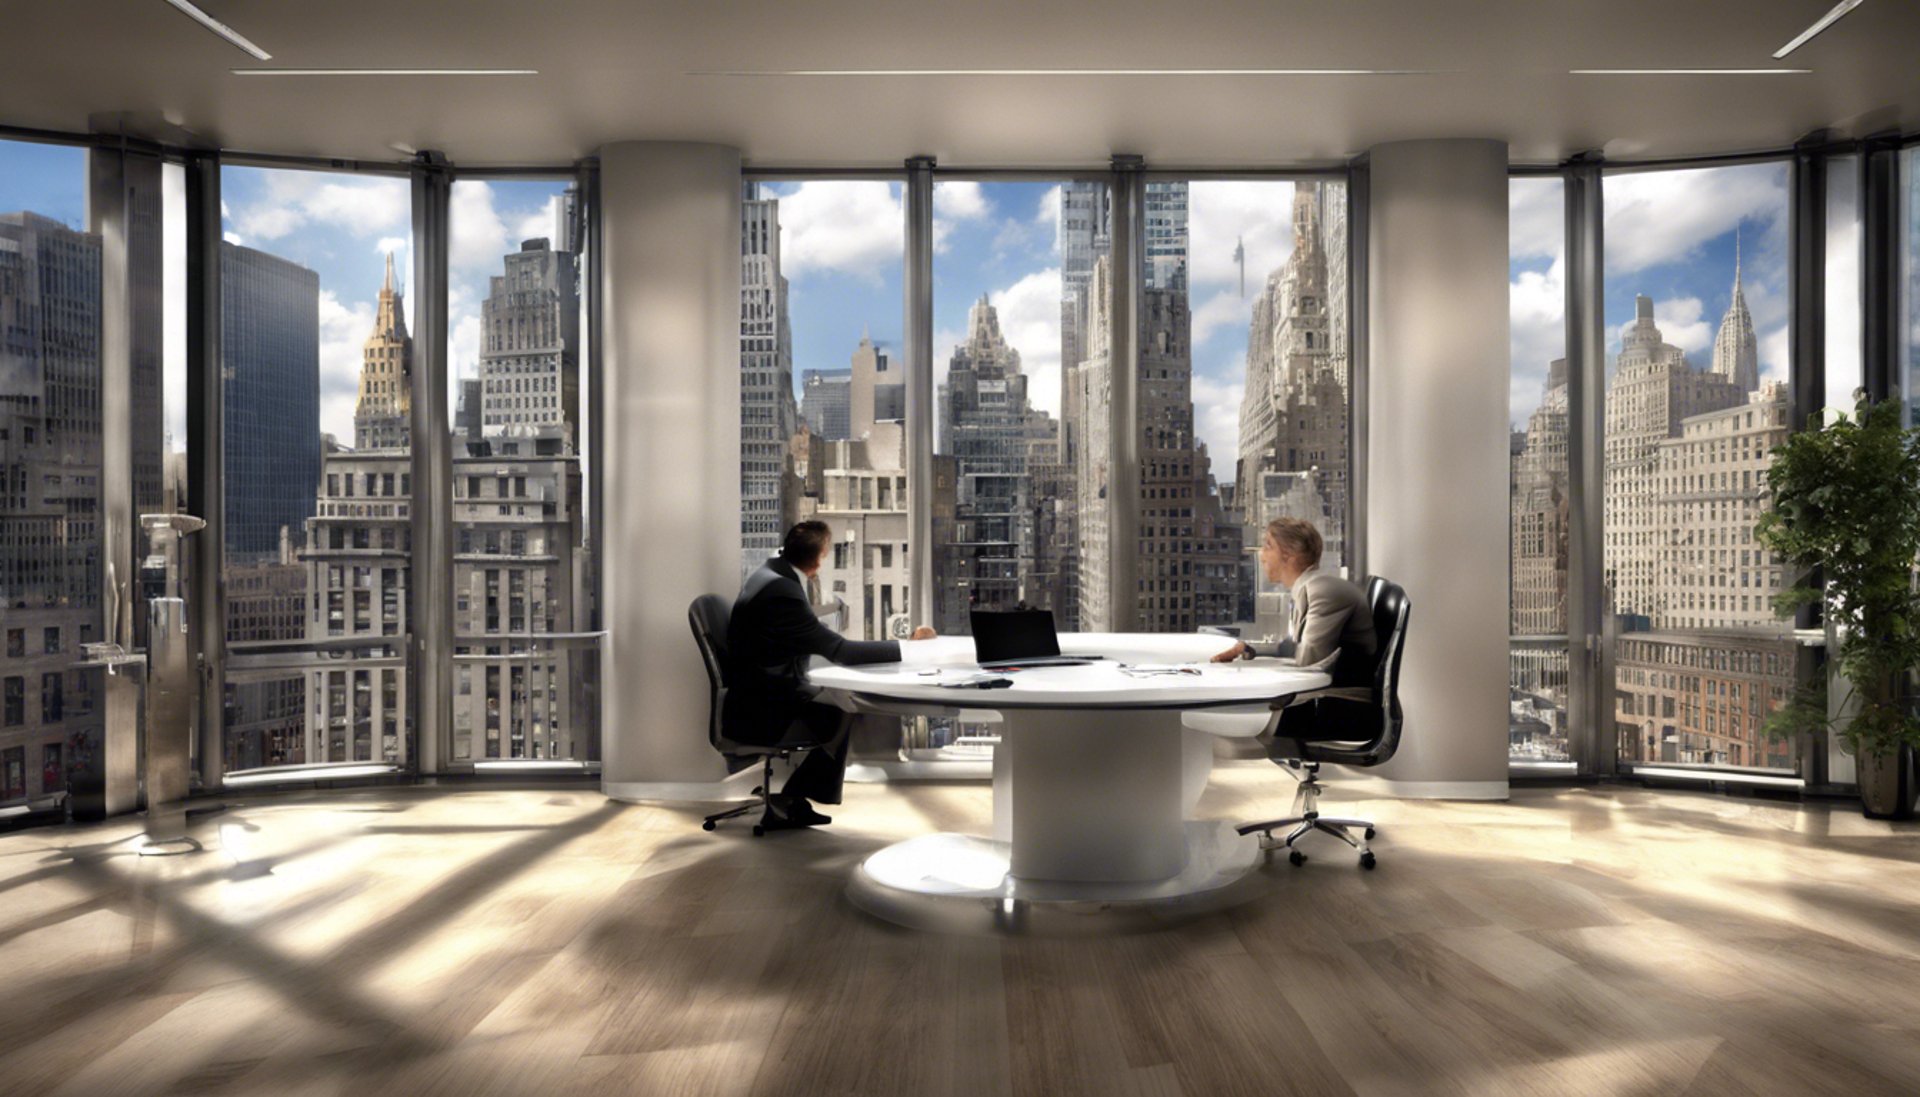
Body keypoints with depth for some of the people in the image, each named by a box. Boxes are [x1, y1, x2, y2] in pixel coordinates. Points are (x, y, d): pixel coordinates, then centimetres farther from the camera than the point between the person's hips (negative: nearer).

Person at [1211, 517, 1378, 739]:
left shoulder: (1324, 590, -17)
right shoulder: (1305, 590, 12)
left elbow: (1308, 657, -18)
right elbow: (1295, 648, 22)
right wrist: (1247, 649, 10)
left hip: (1346, 709, -9)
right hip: (1328, 698, 9)